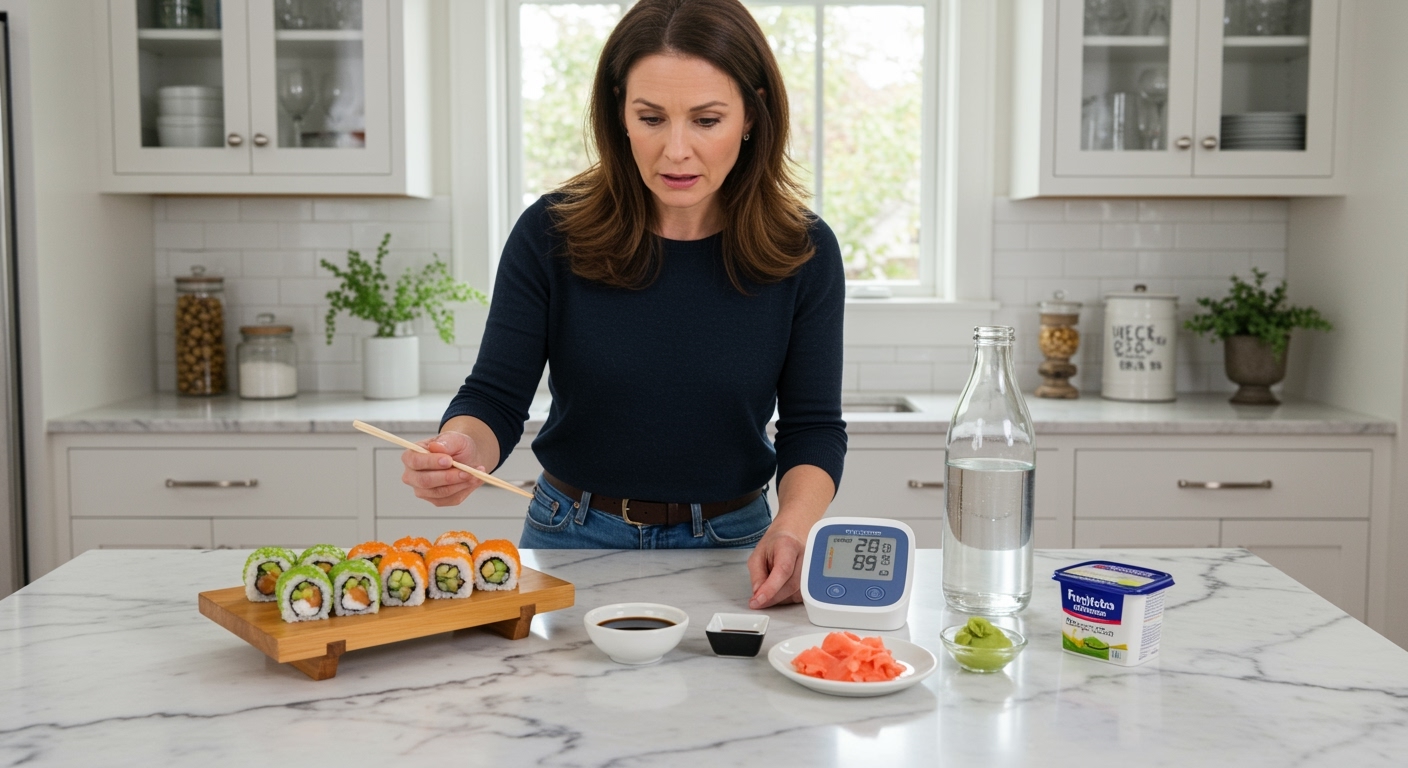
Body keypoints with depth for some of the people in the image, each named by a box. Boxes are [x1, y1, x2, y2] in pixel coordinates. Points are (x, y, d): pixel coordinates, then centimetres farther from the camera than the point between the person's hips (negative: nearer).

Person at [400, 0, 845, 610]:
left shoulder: (802, 251, -7)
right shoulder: (552, 234, -9)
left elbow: (814, 428, -4)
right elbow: (496, 398, -7)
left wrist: (792, 527, -23)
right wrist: (461, 450, -30)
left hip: (730, 549, 1)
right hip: (573, 540, 0)